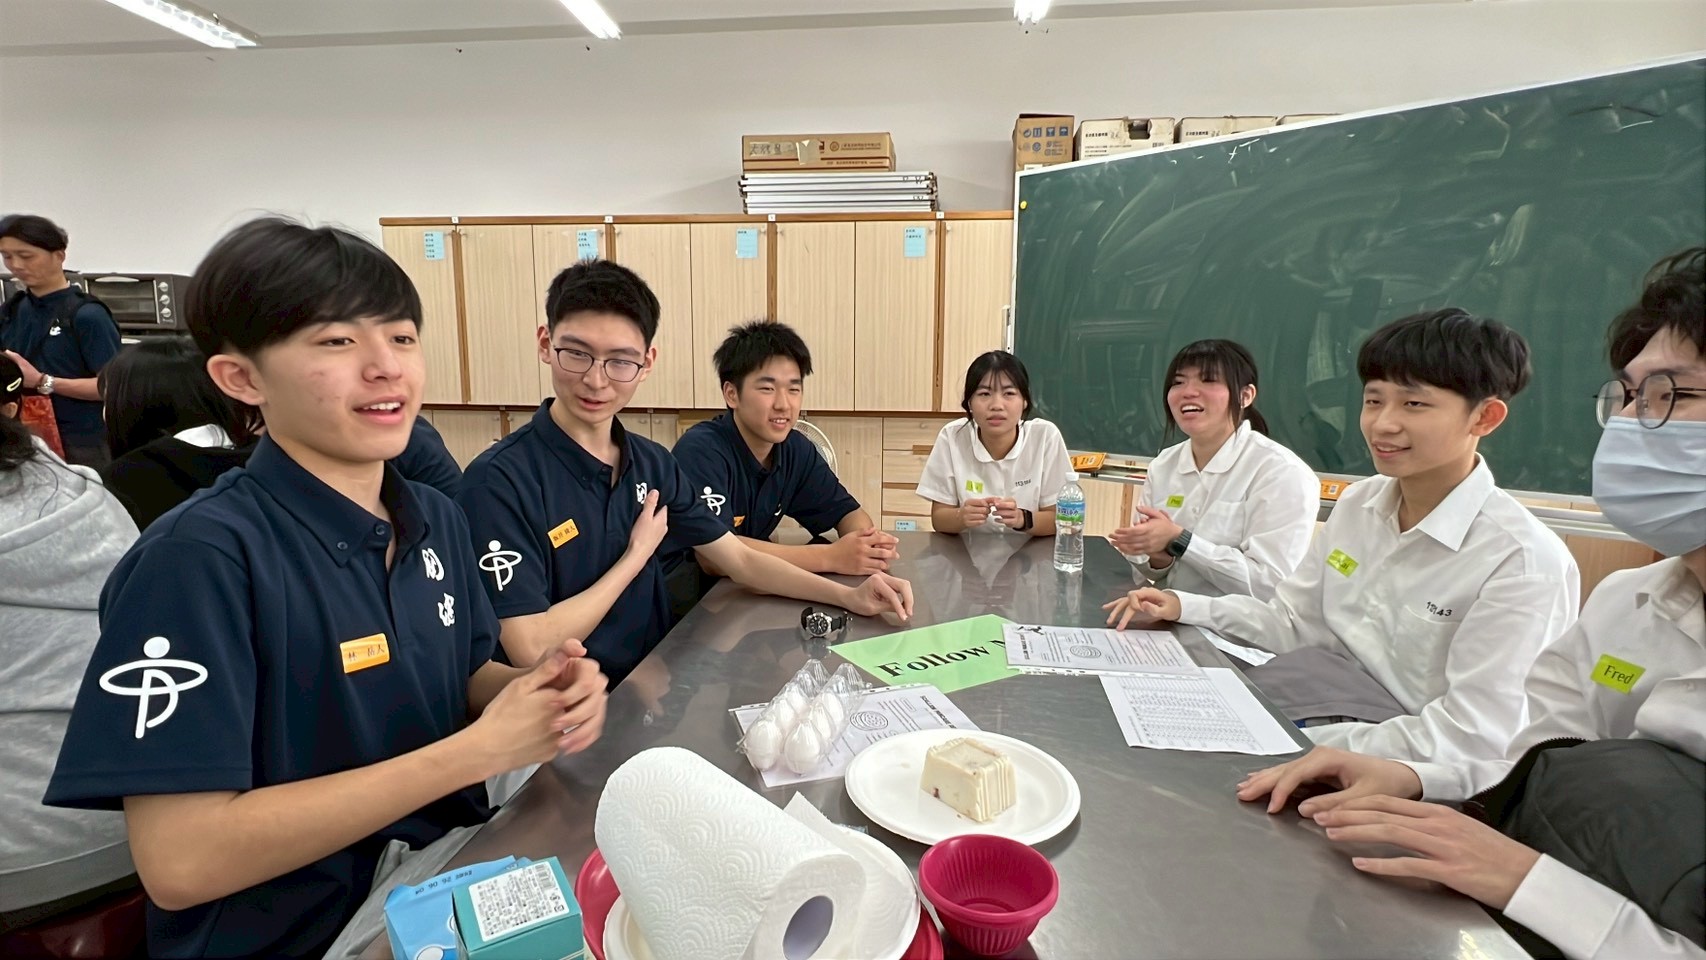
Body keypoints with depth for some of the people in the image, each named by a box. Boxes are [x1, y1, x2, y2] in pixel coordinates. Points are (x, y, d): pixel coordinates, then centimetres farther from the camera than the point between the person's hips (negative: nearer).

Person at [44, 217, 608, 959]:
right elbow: (179, 859, -22)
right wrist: (480, 749, -23)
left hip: (453, 853, 6)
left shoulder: (436, 519, 0)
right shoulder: (197, 558, -20)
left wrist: (538, 688, -12)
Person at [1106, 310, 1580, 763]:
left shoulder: (1525, 563, -20)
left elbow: (1474, 737, -21)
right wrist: (1183, 608, -3)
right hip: (1335, 716, 6)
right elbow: (1295, 622, 9)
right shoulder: (1358, 503, 1)